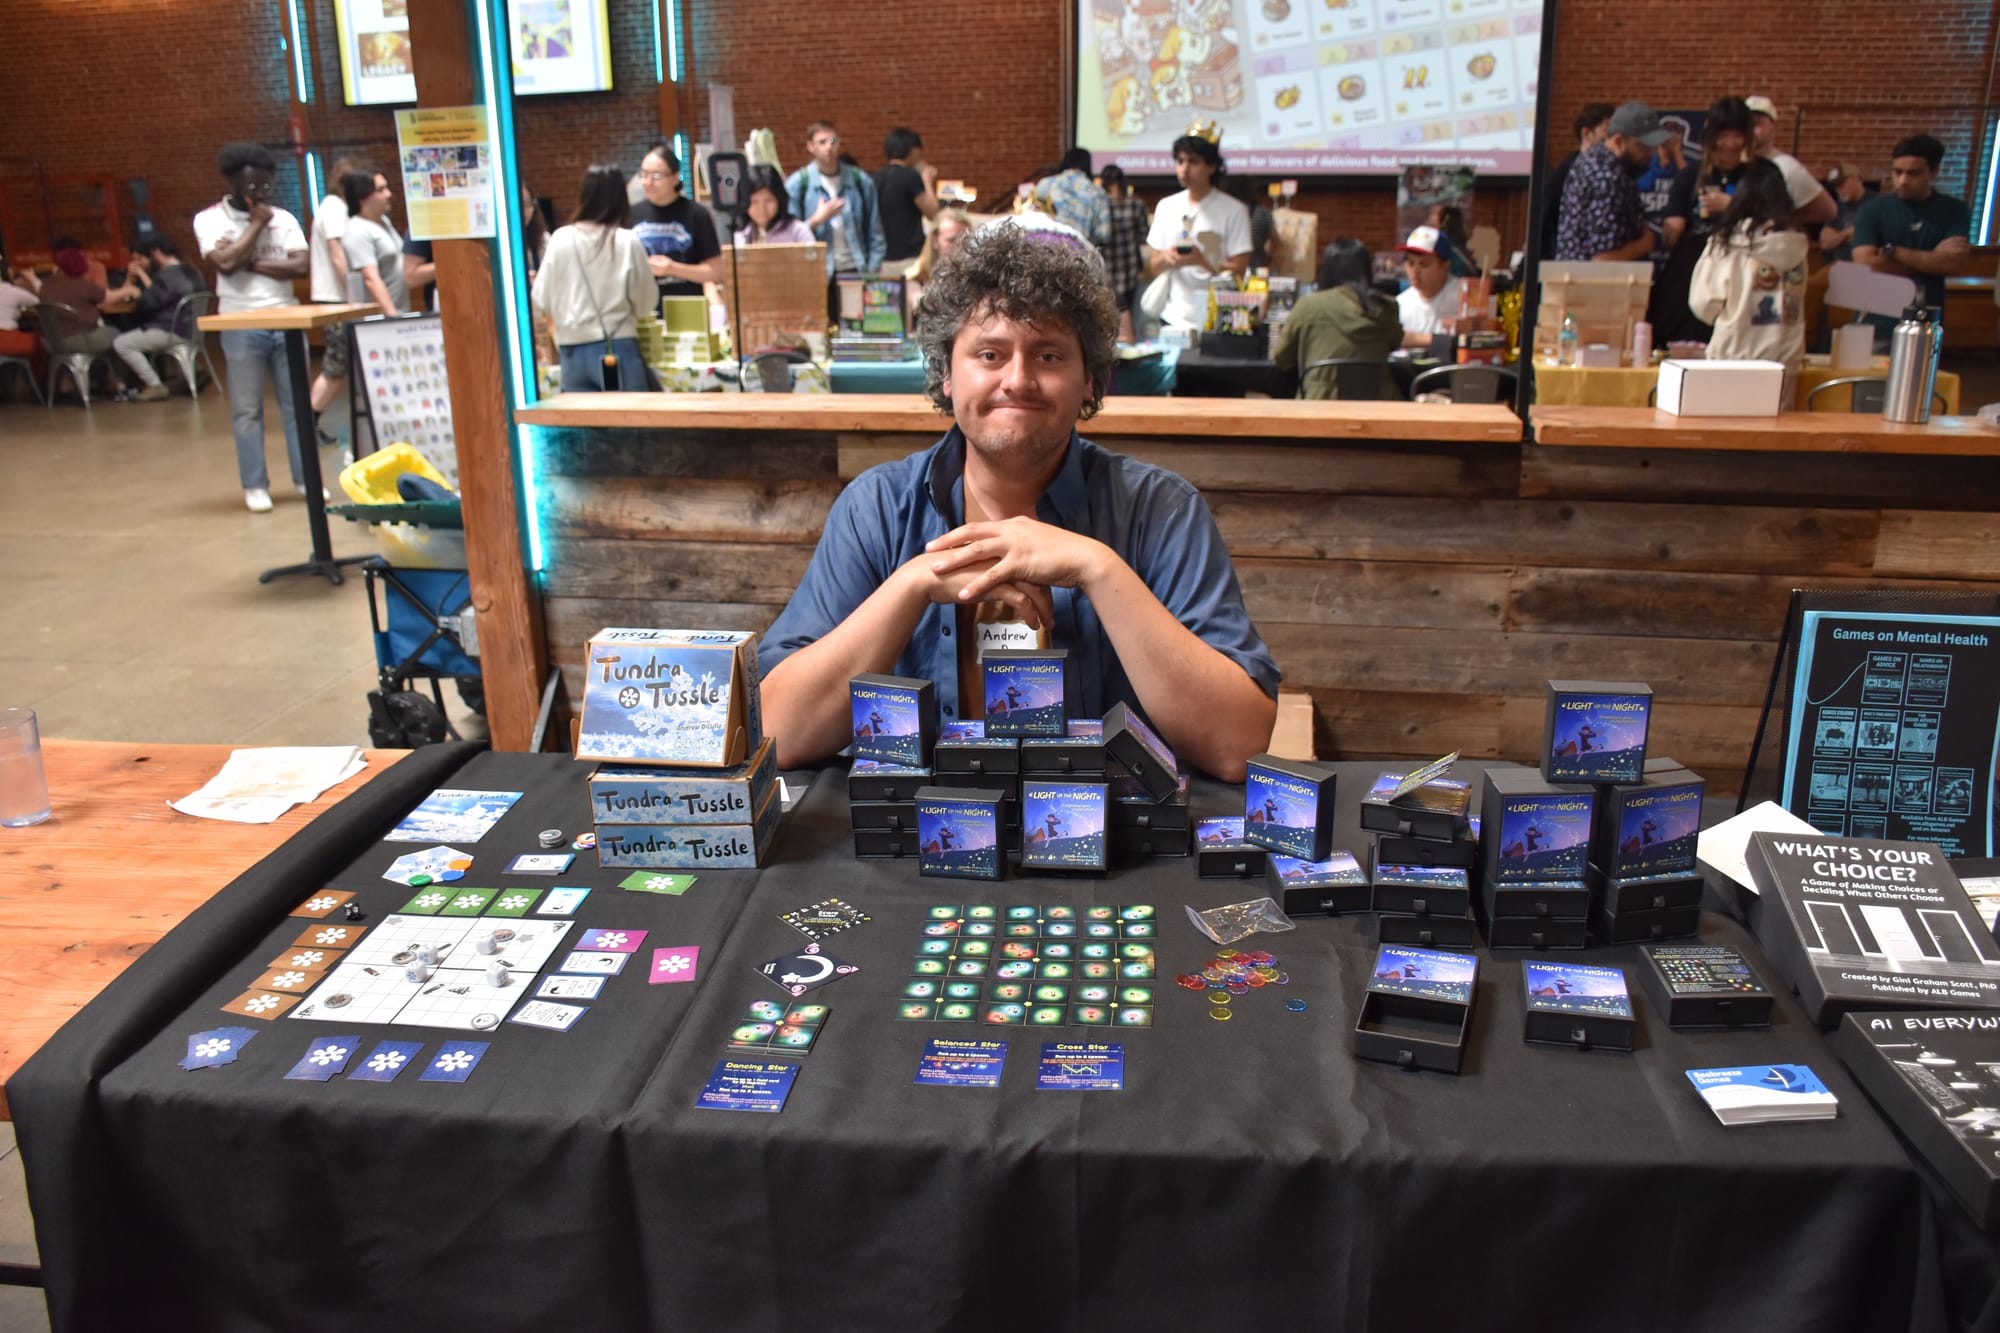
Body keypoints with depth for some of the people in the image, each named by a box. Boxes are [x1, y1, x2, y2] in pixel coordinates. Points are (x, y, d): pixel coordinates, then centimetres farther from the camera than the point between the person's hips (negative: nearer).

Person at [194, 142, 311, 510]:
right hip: (241, 326, -3)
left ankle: (306, 477, 14)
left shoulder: (283, 218, 7)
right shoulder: (210, 219, 0)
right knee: (247, 410, 1)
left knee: (297, 404, 6)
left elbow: (302, 266, -5)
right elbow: (226, 262, -16)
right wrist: (256, 223, -7)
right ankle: (255, 486, 7)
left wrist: (253, 263, -11)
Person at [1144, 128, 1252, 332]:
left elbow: (1238, 271, -5)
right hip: (1173, 318, 4)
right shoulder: (1166, 207, 13)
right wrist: (1165, 258, -8)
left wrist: (1202, 261, -20)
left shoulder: (1233, 210, -1)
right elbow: (1151, 270, 14)